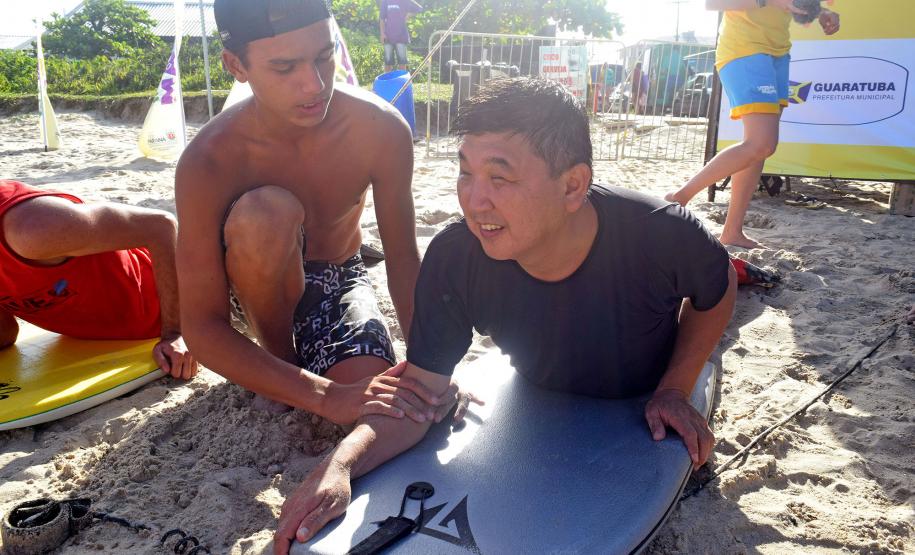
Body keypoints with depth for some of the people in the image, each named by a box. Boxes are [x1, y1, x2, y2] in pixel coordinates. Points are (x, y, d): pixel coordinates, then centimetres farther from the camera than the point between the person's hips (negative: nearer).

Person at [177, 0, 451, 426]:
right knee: (267, 212, -36)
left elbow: (403, 260, -13)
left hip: (341, 279, 2)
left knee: (379, 417, -25)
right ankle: (278, 353, -8)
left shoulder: (380, 129, -23)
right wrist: (328, 397, -40)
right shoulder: (207, 163, -29)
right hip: (259, 282, -1)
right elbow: (202, 328, -29)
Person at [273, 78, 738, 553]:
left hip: (649, 400, -1)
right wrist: (339, 465, -45)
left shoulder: (661, 235, -39)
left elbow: (719, 289, -13)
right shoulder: (453, 260, -35)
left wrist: (675, 390, -19)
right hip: (545, 399, 2)